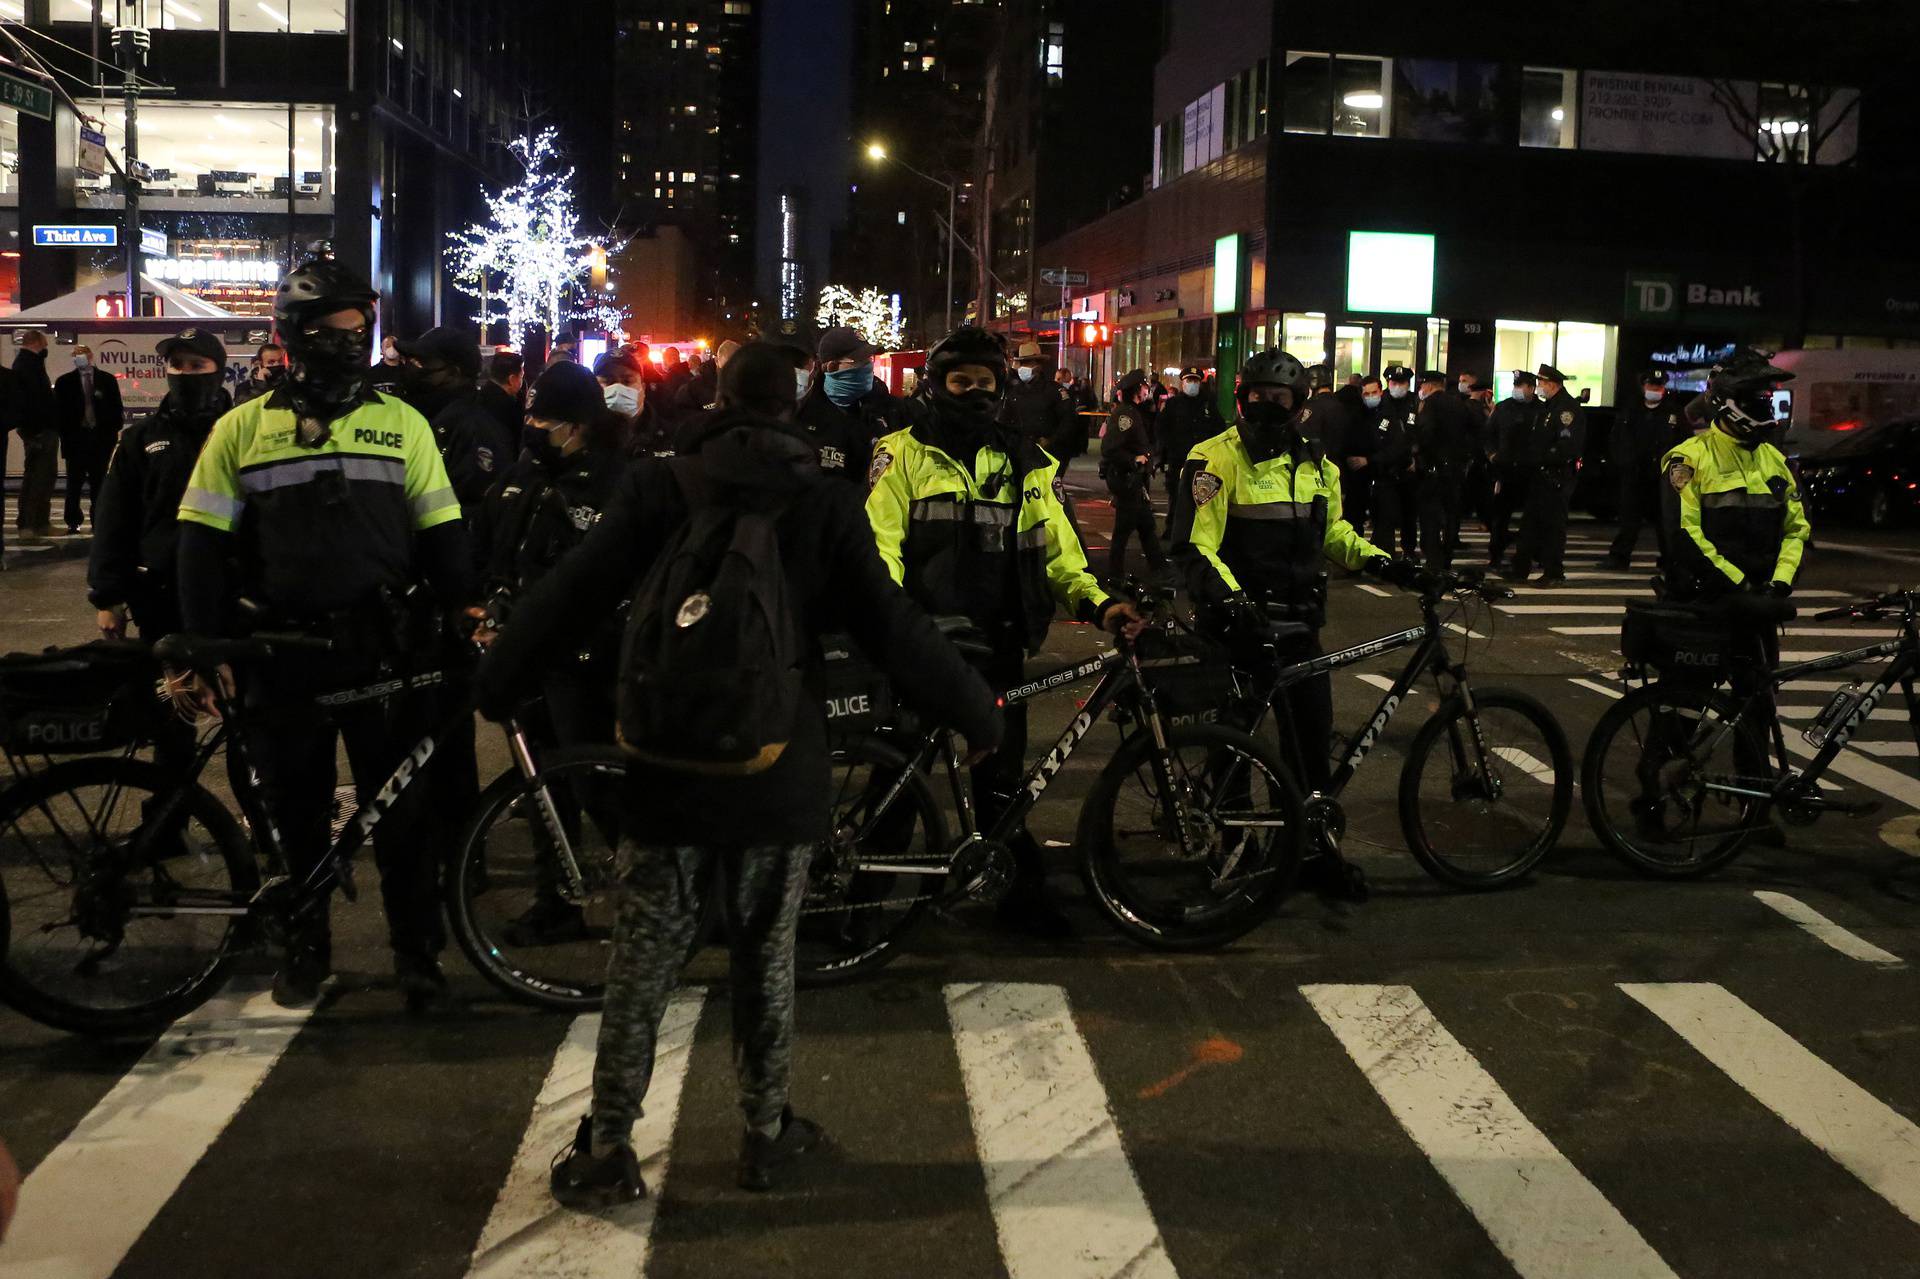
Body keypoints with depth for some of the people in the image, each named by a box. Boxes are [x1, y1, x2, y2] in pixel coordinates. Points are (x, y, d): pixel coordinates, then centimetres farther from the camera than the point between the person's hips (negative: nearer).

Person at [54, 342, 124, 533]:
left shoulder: (107, 380, 6)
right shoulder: (65, 382, 5)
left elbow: (116, 407, 7)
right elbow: (59, 410, 5)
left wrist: (114, 430, -2)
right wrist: (64, 433, -3)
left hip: (101, 436, 0)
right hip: (76, 437, 0)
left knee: (99, 480, 5)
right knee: (75, 481, 1)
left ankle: (98, 520, 10)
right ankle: (73, 522, 6)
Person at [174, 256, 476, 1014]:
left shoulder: (402, 424, 4)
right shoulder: (242, 429, 3)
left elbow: (441, 534, 7)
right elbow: (204, 547, 3)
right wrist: (205, 652, -2)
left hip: (385, 652, 0)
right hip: (285, 657, 0)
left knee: (401, 810, 3)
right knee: (296, 811, 12)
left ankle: (418, 954, 16)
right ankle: (304, 948, 28)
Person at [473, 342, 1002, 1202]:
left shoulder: (661, 488, -3)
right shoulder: (823, 502, -5)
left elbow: (570, 595, -2)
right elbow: (892, 627, -6)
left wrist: (496, 681, 11)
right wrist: (975, 715, 5)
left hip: (669, 761, 0)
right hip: (779, 770, 0)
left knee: (643, 958, 8)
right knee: (766, 957, 13)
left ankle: (606, 1148, 13)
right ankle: (766, 1134, 23)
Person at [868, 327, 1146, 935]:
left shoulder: (1024, 464, 13)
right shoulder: (903, 453, 2)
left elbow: (1053, 544, 10)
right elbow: (881, 539, -6)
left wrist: (1097, 600, -5)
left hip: (997, 643, 2)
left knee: (1001, 773, 7)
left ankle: (1020, 890, 17)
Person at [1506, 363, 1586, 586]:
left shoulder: (1568, 408, -14)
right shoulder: (1545, 407, 16)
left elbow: (1568, 445, -23)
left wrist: (1542, 458, -19)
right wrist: (1530, 458, 9)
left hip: (1556, 476, -9)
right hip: (1539, 474, 9)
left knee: (1553, 524, -3)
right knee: (1530, 521, 12)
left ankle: (1554, 573, 5)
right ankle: (1520, 569, 19)